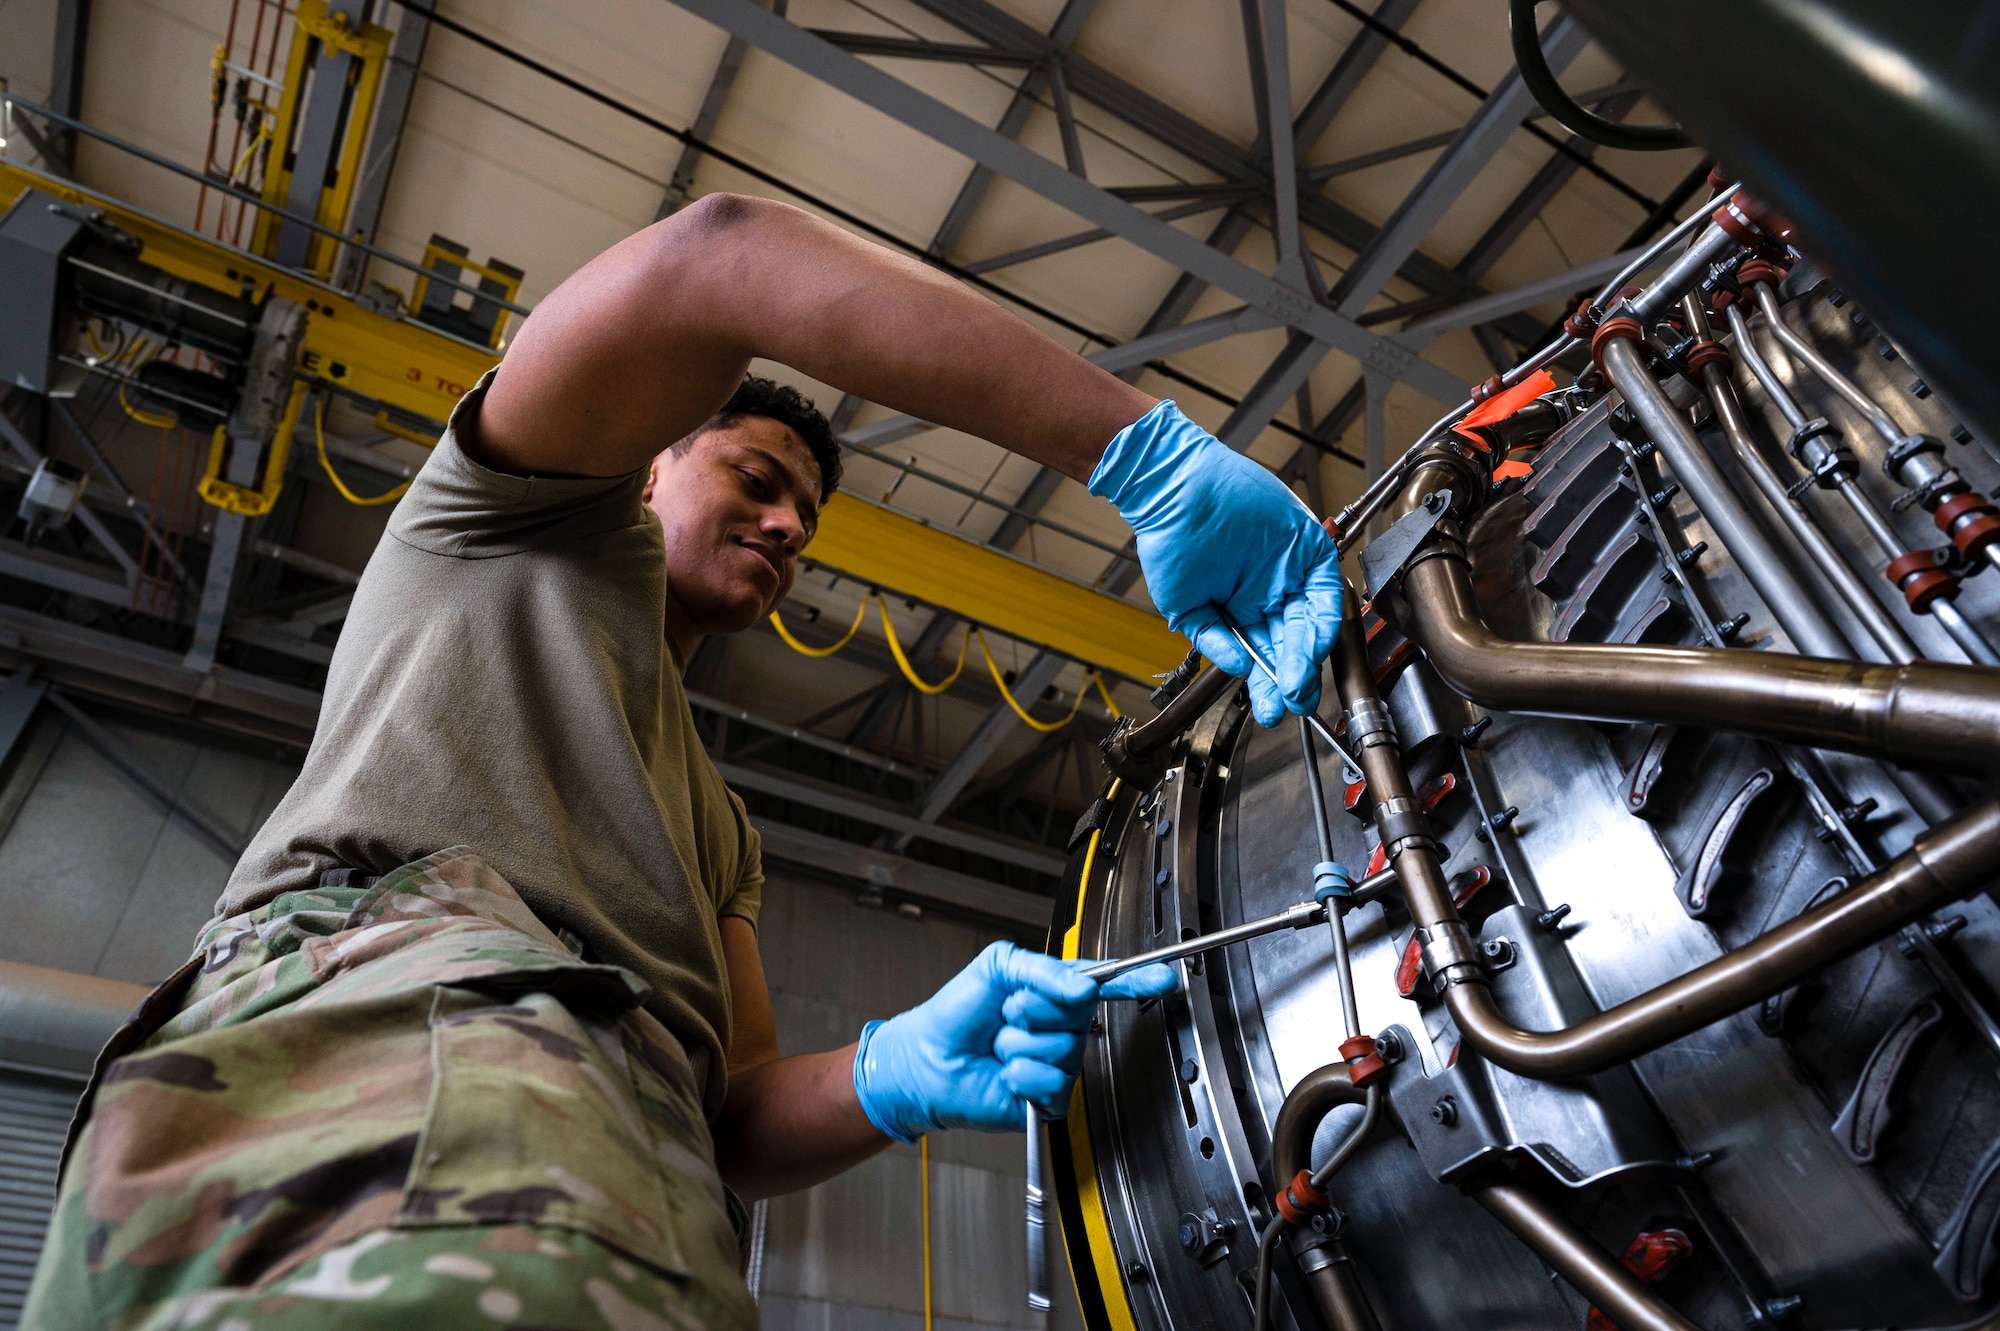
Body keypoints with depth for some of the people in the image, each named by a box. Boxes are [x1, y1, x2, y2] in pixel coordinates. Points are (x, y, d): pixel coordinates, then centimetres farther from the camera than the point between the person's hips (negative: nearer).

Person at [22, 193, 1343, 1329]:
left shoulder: (717, 822, 34)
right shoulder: (534, 513, 19)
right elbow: (712, 260, -2)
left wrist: (896, 1072, -2)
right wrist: (1149, 449, -10)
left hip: (633, 1199, 7)